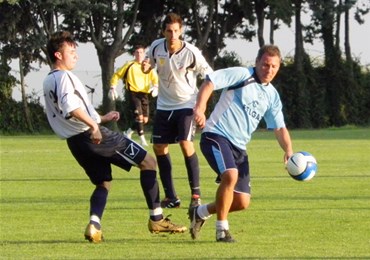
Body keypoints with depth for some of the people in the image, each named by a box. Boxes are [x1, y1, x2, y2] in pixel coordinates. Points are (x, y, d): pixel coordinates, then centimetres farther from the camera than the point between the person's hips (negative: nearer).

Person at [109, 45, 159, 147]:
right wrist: (113, 88, -2)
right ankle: (142, 139, -14)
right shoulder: (129, 65, 2)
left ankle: (129, 131, 30)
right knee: (139, 116, -19)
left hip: (144, 94, 4)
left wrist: (155, 87, -17)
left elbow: (155, 78, 3)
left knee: (145, 119, 7)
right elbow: (116, 75, 7)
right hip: (133, 93, -4)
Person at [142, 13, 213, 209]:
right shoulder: (156, 47, -7)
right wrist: (145, 68, -12)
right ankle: (170, 196, 11)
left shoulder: (191, 53, -18)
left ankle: (196, 194, -8)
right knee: (159, 147, 2)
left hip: (186, 104, -5)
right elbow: (149, 65, 13)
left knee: (186, 144, -19)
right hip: (164, 105, 5)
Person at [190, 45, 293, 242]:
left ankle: (201, 212, 27)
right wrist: (199, 108, -29)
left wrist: (289, 151, -3)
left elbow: (279, 128, 15)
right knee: (230, 175, -33)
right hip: (216, 135, -7)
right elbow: (210, 82, -14)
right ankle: (222, 228, -17)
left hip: (239, 147, 7)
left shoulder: (272, 96, 15)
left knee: (242, 202, 2)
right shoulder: (241, 75, -5)